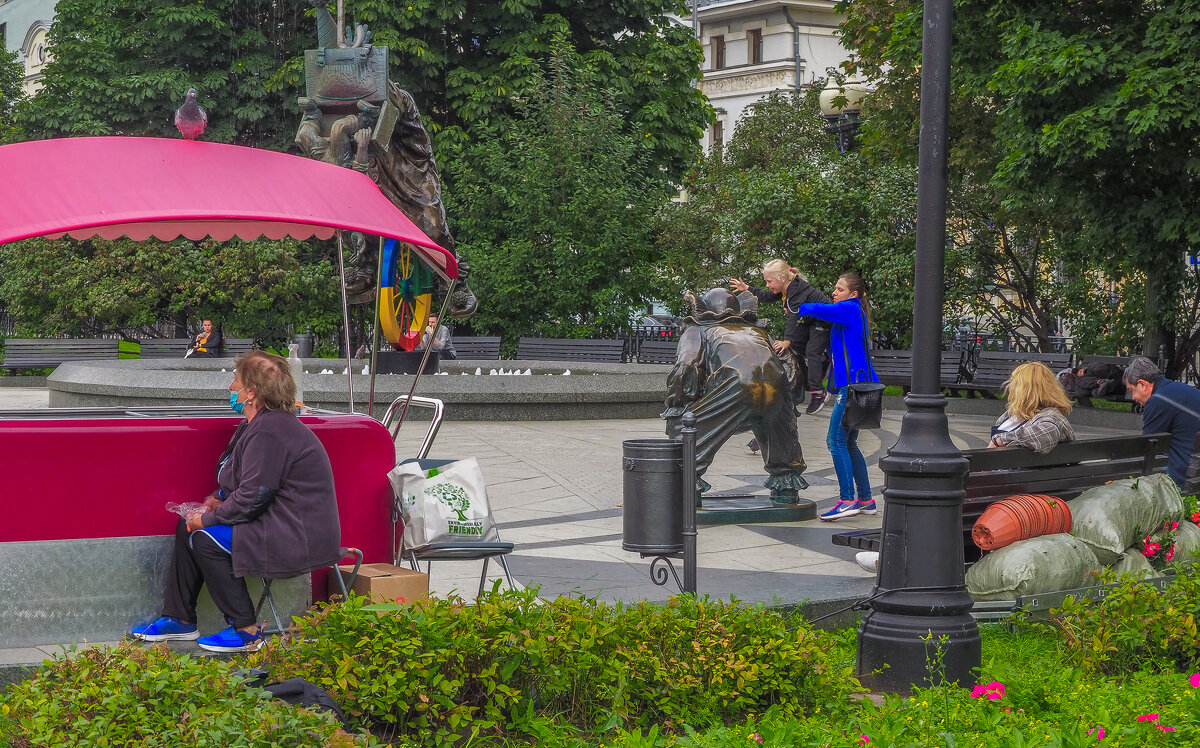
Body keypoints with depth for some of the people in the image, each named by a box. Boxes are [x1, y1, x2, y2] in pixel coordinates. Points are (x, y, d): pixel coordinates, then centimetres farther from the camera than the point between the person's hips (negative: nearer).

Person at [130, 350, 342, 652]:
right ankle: (179, 619, 19)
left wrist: (206, 519, -12)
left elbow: (251, 498, -24)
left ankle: (246, 632, -9)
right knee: (187, 527, 11)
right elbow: (247, 487, 24)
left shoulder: (269, 431, -22)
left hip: (297, 541, -11)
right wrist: (217, 500, 6)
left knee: (205, 539, -17)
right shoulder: (258, 424, 13)